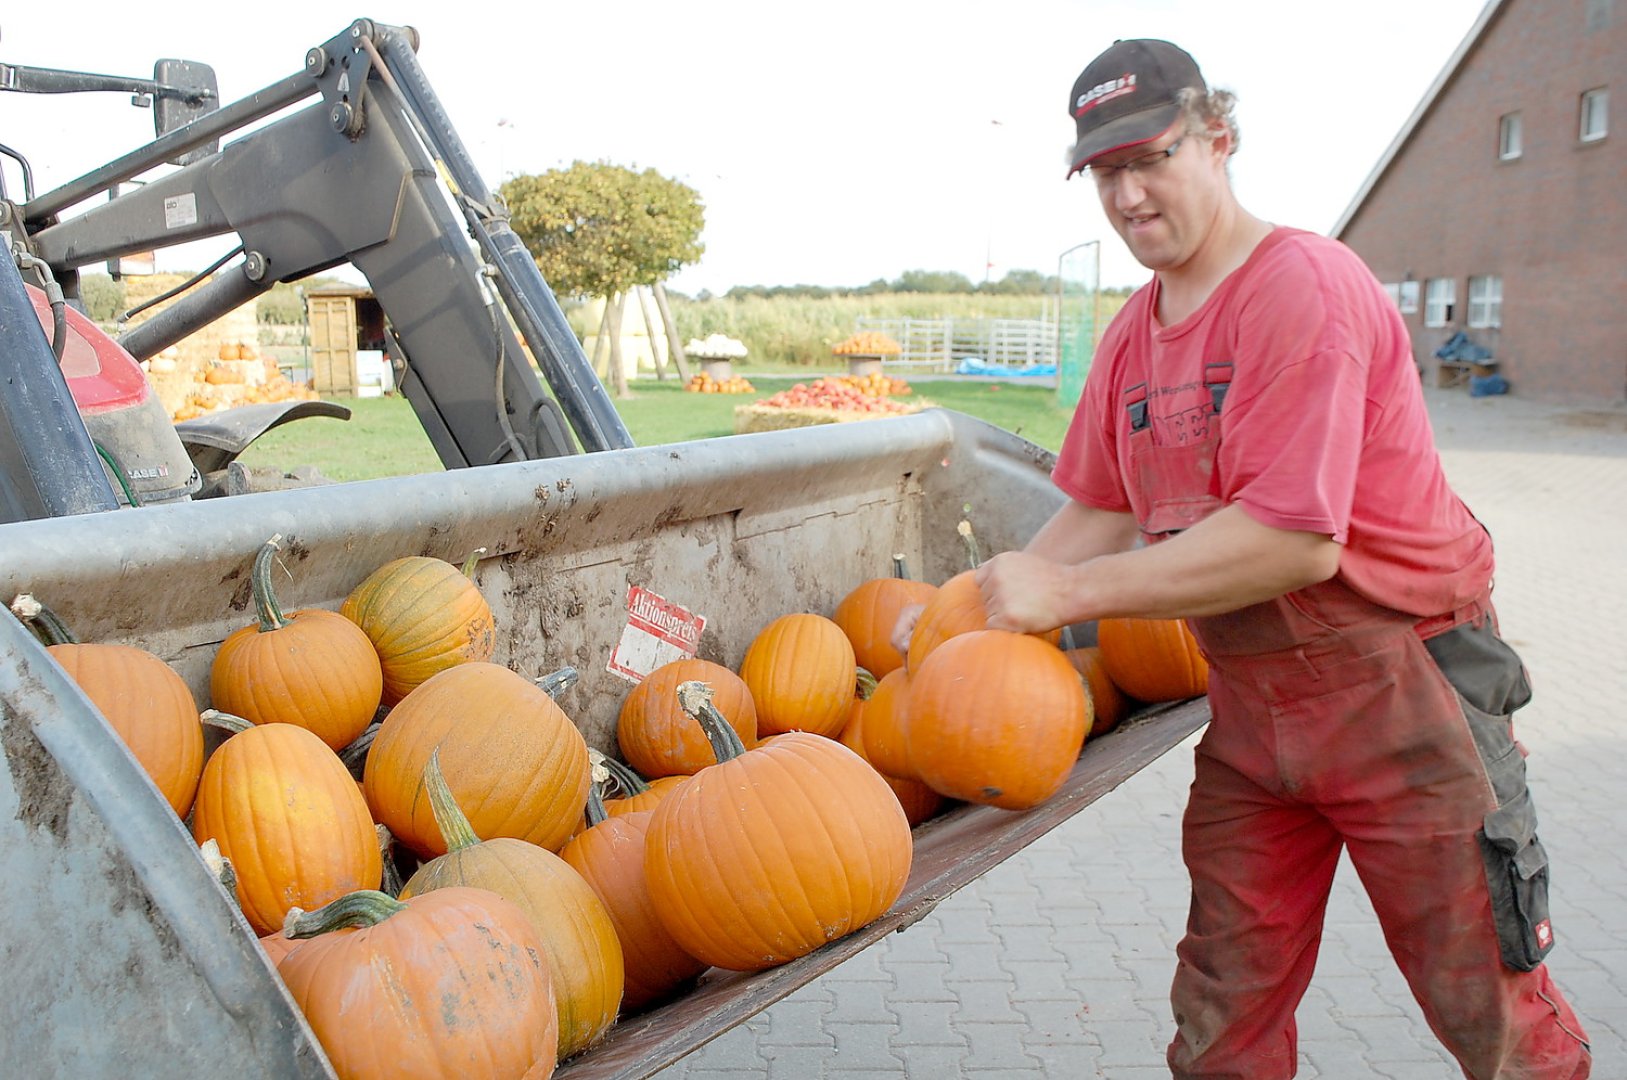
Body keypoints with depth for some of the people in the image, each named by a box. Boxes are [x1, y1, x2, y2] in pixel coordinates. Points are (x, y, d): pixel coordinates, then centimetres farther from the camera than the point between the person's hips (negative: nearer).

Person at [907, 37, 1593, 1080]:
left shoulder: (1304, 285, -20)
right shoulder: (1134, 333, 6)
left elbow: (1294, 539, -27)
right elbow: (1102, 513, 9)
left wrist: (1069, 591, -24)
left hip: (1400, 683, -6)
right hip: (1250, 701, 7)